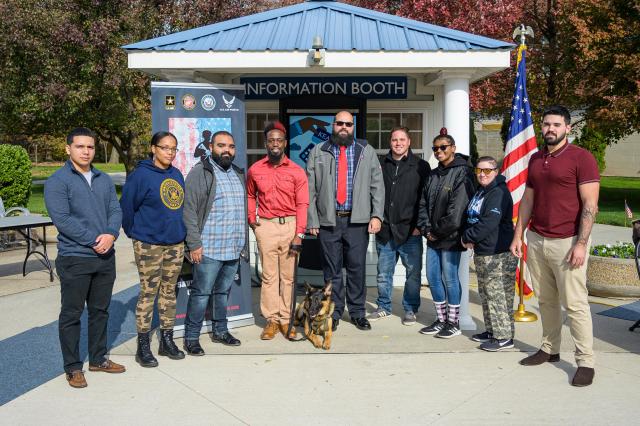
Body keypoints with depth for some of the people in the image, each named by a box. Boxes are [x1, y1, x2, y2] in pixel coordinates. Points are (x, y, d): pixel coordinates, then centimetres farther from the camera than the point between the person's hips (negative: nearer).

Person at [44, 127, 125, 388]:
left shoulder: (104, 180, 11)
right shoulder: (57, 181, -7)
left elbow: (116, 210, 6)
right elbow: (61, 218, -16)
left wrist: (111, 235, -14)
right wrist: (94, 240, -18)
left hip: (106, 257, 6)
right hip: (74, 258, -5)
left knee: (100, 310, 15)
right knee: (72, 314, 4)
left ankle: (98, 359, 29)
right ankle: (73, 367, 17)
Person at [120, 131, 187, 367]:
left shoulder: (177, 175, 9)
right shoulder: (141, 175, -11)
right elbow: (126, 206, -8)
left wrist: (180, 231, 14)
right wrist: (135, 233, 0)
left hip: (176, 243, 6)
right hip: (149, 245, -6)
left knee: (169, 292, 12)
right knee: (148, 293, 1)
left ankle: (167, 341, 24)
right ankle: (143, 347, 13)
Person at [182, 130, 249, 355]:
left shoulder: (238, 173, 15)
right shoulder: (200, 172, -7)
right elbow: (189, 210, -12)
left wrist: (244, 243, 18)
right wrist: (194, 244, -17)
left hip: (234, 248, 7)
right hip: (209, 249, -6)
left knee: (223, 292, 17)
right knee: (201, 293, 0)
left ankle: (220, 331, 30)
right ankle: (191, 337, 12)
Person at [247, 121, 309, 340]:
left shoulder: (297, 171, -1)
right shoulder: (255, 170, 5)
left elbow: (302, 204, -5)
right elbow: (250, 195, 22)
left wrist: (299, 235, -11)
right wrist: (251, 219, 8)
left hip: (290, 224, -1)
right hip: (265, 226, 1)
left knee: (288, 275, 4)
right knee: (269, 275, 4)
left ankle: (286, 319, 13)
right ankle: (272, 320, 12)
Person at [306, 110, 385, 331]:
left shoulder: (367, 151, 9)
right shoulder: (318, 152, 7)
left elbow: (377, 186, 5)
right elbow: (310, 189, 4)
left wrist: (377, 215, -4)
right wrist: (312, 220, -2)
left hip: (357, 220, 0)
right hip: (328, 220, 0)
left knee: (357, 268, 5)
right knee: (331, 269, 6)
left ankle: (357, 312, 19)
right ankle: (334, 313, 18)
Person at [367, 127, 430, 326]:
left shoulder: (421, 166, 2)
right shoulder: (381, 165, 10)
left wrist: (419, 225, -7)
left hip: (410, 231, -3)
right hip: (384, 230, 3)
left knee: (413, 273, 4)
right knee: (383, 273, 12)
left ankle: (410, 309, 19)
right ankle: (384, 307, 26)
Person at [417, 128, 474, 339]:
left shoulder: (462, 173, -10)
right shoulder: (433, 174, 13)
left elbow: (457, 210, -17)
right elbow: (423, 204, 12)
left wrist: (439, 231, -12)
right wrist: (426, 229, -1)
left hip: (450, 237, -7)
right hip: (433, 237, 7)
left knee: (450, 278, 1)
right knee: (433, 277, 11)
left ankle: (453, 322, 15)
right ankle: (441, 320, 24)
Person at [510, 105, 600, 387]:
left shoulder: (581, 158, -6)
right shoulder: (535, 159, 14)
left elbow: (590, 205, -10)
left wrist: (581, 244, -16)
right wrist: (517, 235, 13)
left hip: (567, 242, -6)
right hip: (536, 240, 6)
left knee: (574, 303, -3)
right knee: (545, 300, 11)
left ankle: (585, 362, 6)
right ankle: (549, 349, 23)